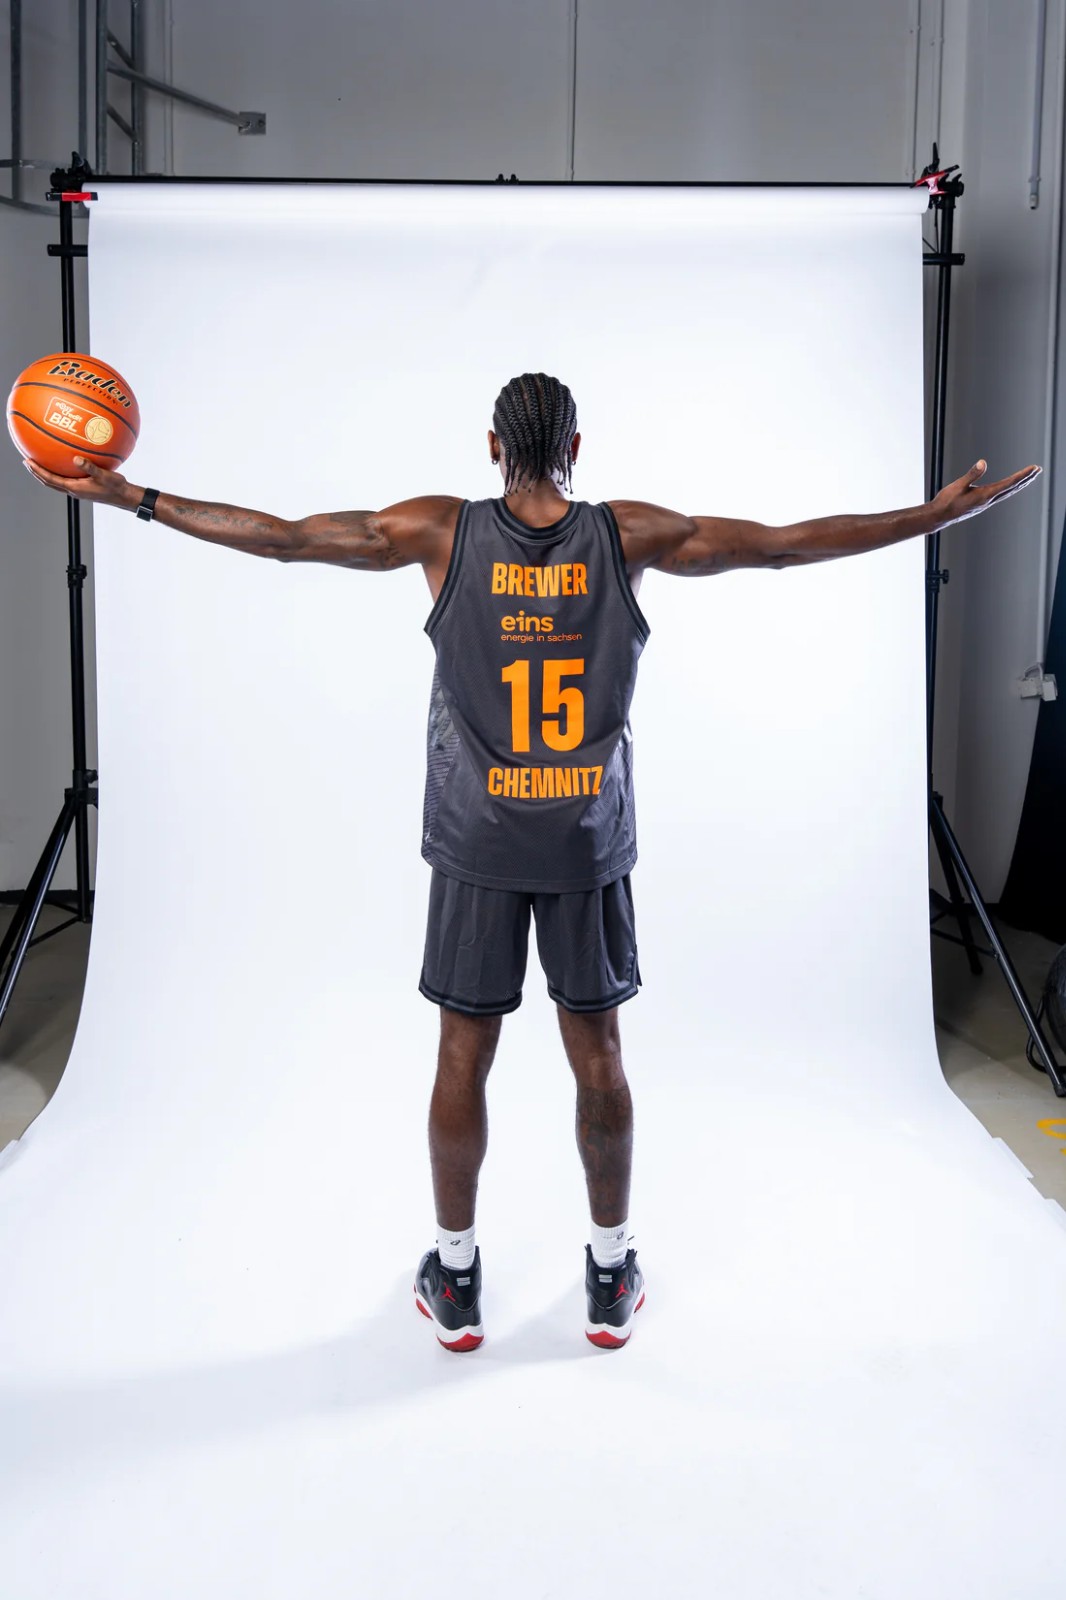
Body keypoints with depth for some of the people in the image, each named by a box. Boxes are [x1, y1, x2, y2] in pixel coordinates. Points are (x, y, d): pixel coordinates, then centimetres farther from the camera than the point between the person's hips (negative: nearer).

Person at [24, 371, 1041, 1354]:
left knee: (464, 1055, 8)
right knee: (597, 1050, 10)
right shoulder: (629, 536, -4)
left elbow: (283, 538, -6)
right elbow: (785, 544, -3)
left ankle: (455, 1281, 22)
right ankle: (611, 1280, 23)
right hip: (591, 840, 1)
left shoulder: (444, 532, -5)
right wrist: (942, 514, 4)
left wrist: (133, 499, 2)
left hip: (477, 842, 0)